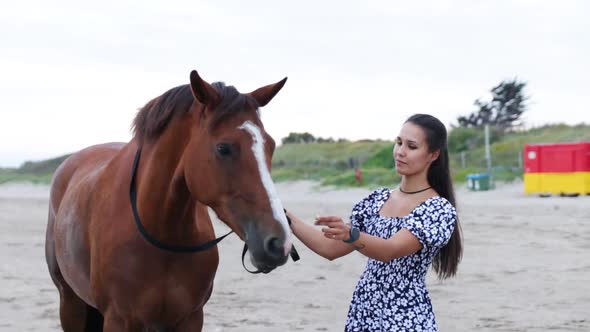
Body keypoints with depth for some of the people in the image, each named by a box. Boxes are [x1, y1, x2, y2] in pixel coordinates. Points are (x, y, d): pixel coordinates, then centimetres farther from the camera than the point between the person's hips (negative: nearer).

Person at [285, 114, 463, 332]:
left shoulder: (439, 209, -10)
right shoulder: (378, 199, 9)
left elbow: (390, 250, -24)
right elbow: (331, 249, 11)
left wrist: (350, 235, -41)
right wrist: (285, 217, 4)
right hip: (362, 313, 6)